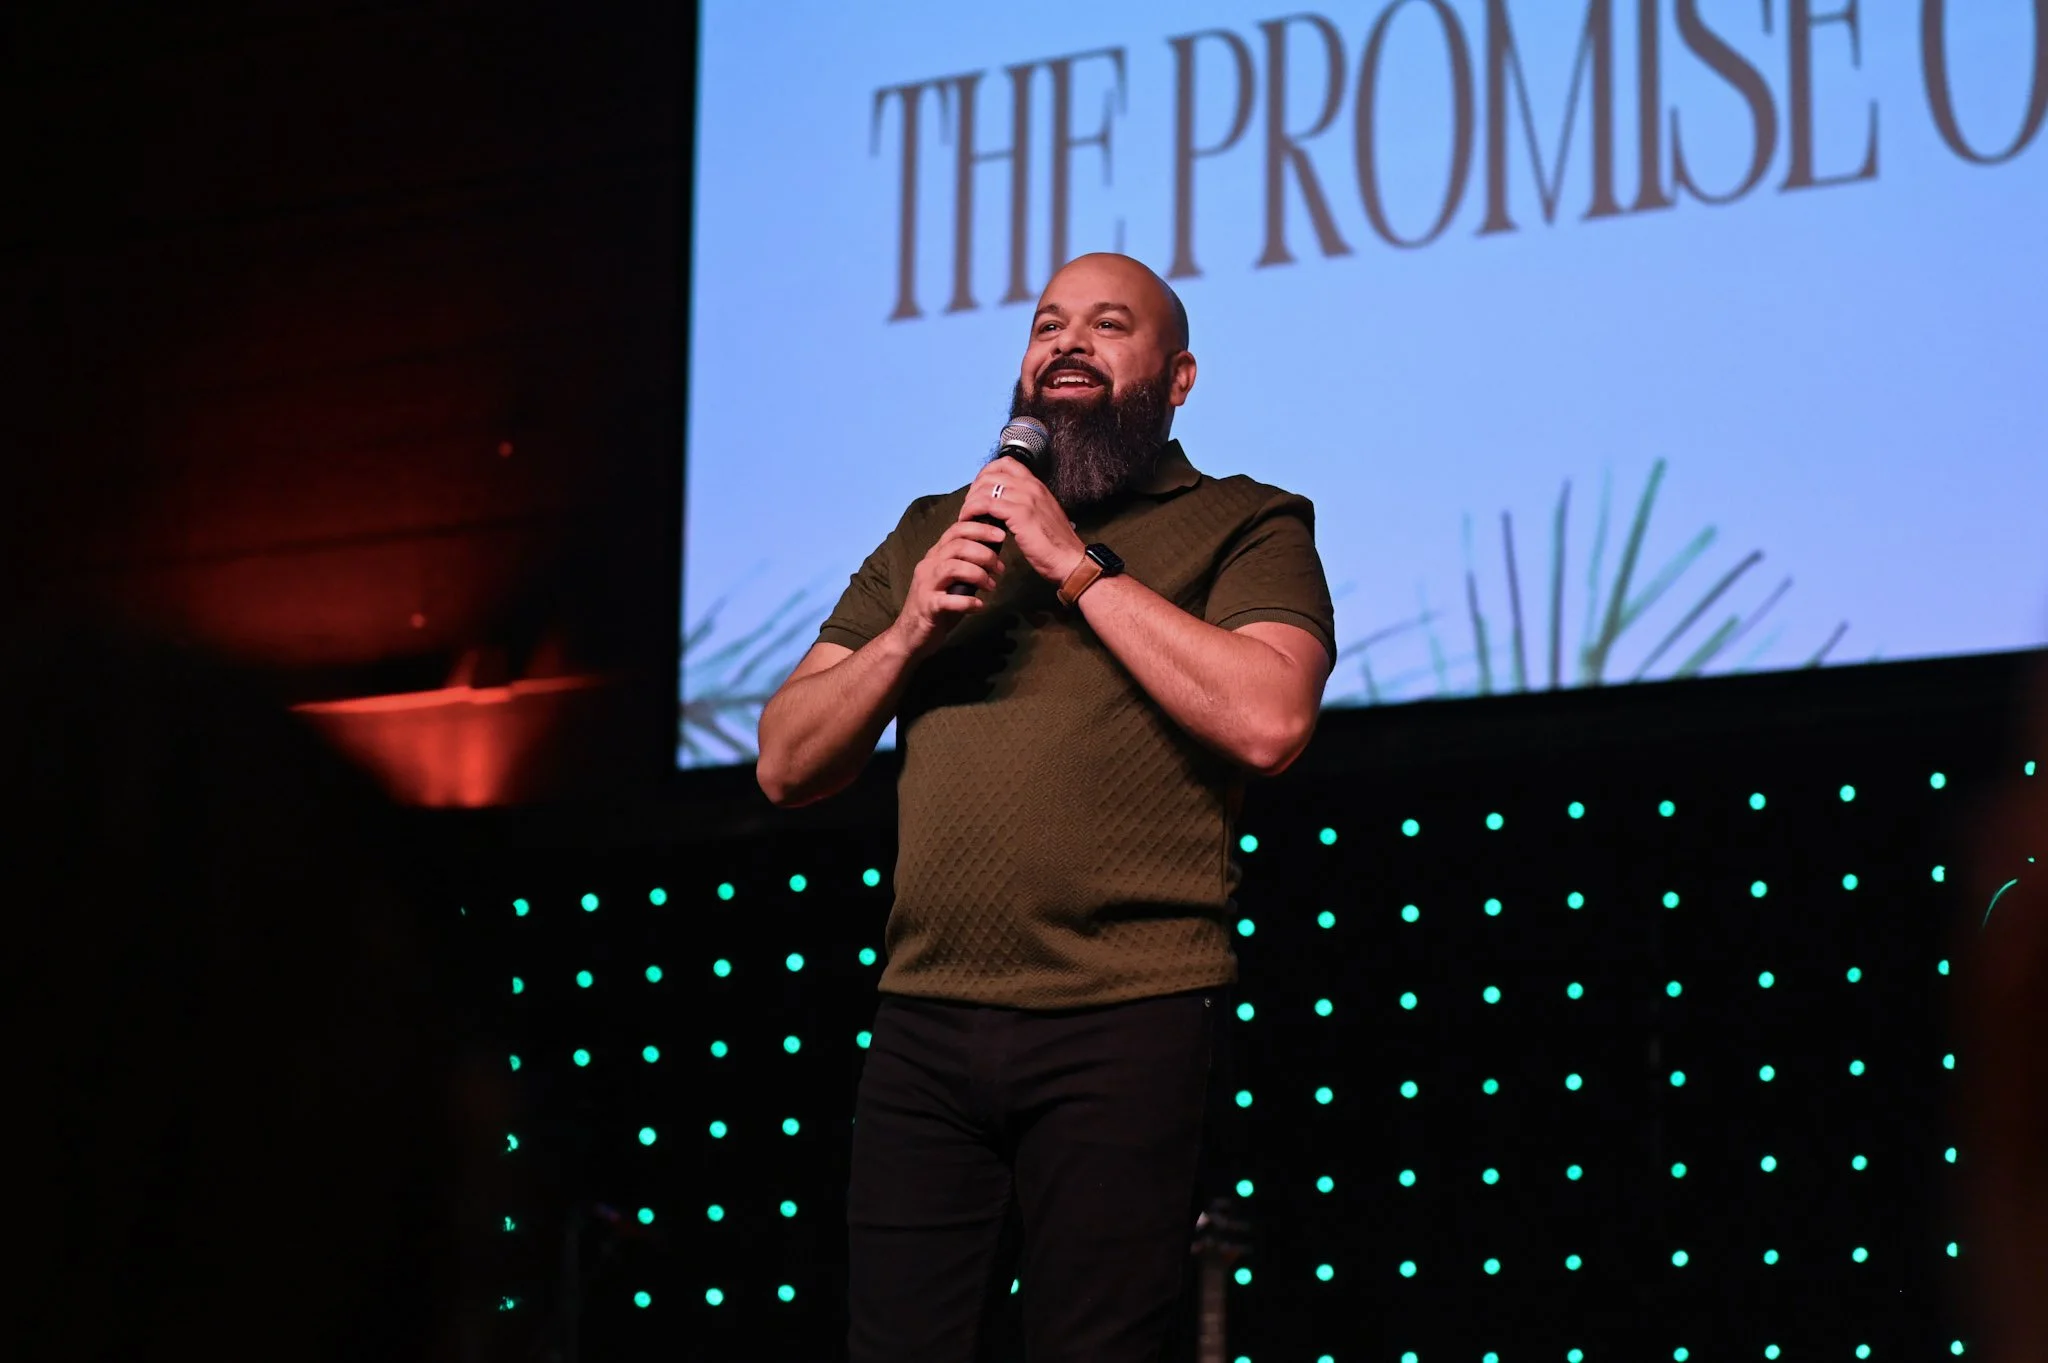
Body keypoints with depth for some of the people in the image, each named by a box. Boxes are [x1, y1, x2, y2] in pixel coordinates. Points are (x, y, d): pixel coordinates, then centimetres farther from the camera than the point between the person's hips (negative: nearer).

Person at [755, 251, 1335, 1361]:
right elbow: (787, 765, 16)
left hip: (1122, 1021, -4)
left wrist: (1079, 564, -9)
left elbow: (1269, 719, -14)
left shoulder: (1242, 526, 6)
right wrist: (906, 633, -2)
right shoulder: (932, 531, 20)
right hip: (924, 1018, 4)